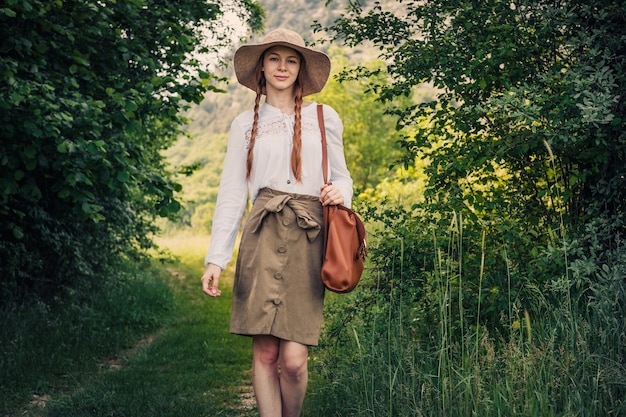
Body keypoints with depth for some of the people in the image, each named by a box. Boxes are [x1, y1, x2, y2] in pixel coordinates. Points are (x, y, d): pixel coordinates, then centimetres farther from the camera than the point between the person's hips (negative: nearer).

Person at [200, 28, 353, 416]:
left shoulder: (324, 118, 13)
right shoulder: (246, 124, 14)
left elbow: (342, 177, 19)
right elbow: (232, 194, 10)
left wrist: (340, 192, -6)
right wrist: (216, 258, 3)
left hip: (309, 239, 0)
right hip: (263, 236, 1)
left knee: (293, 358, -8)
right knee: (265, 351, -4)